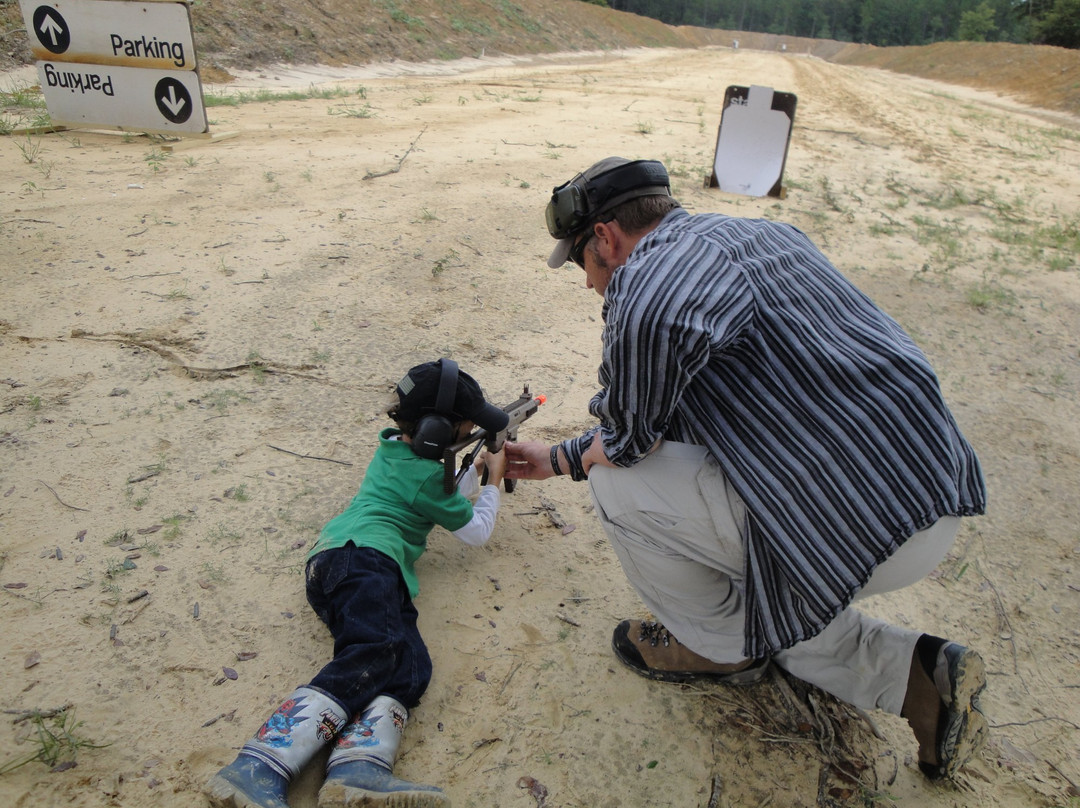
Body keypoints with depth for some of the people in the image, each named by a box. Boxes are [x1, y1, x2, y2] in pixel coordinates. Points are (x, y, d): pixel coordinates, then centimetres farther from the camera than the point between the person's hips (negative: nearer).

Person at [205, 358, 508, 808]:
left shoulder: (394, 448, 27)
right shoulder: (424, 475, 0)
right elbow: (476, 531, 12)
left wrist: (476, 469, 49)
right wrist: (492, 483, 27)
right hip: (361, 556, -9)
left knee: (410, 665, -16)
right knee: (378, 649, -33)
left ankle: (360, 766, -43)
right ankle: (259, 769, -44)